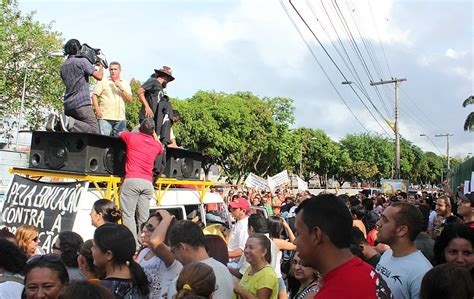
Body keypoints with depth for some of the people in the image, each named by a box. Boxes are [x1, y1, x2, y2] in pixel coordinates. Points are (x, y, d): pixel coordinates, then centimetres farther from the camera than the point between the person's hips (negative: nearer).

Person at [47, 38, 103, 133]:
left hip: (68, 104, 8)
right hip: (82, 103, -7)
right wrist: (101, 66, 12)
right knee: (94, 131, -13)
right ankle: (68, 122, -28)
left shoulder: (63, 66, 19)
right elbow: (99, 76, -8)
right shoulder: (82, 61, -3)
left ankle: (56, 122, -10)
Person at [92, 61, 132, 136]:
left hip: (120, 118, 3)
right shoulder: (102, 82, 8)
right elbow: (94, 96, 3)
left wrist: (121, 88, -7)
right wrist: (97, 109, -10)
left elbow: (130, 100, 4)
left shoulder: (125, 84, 15)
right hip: (105, 117, -3)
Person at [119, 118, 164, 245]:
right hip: (148, 182, 4)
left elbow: (119, 134, 29)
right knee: (144, 217, 6)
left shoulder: (131, 137, 6)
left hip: (132, 180, -4)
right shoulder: (156, 145, 14)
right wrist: (154, 134, 43)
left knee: (128, 215, -3)